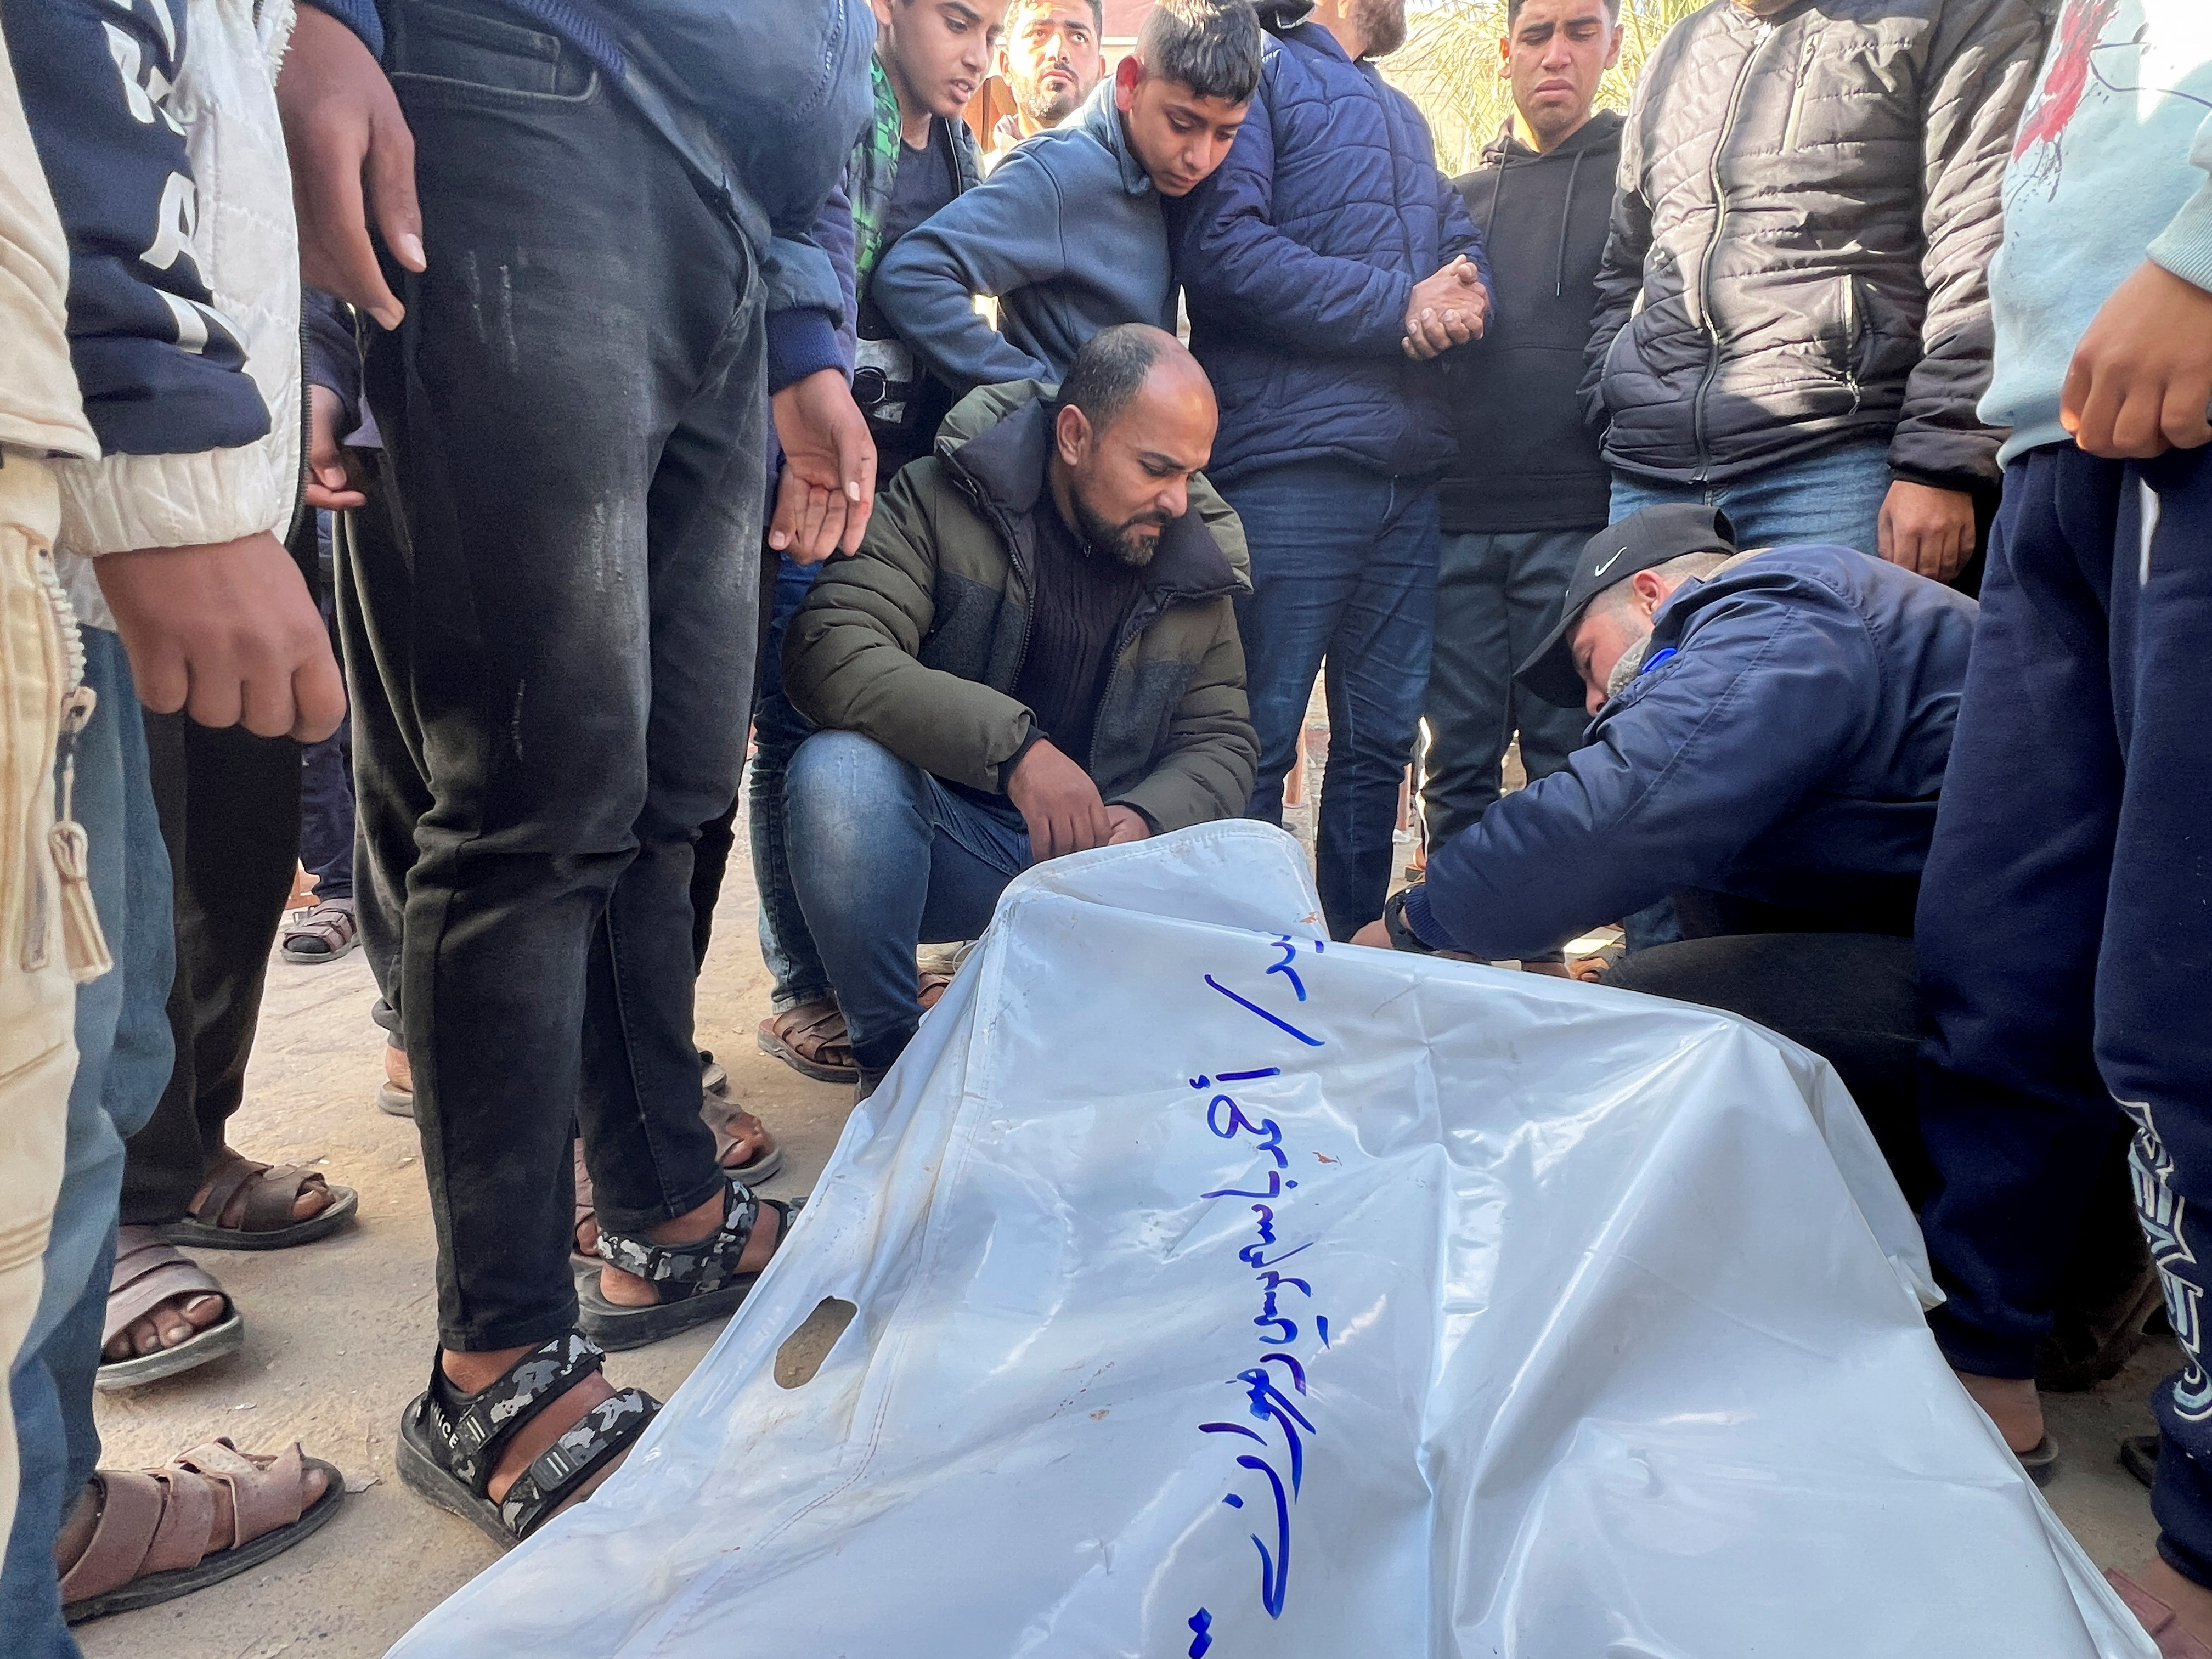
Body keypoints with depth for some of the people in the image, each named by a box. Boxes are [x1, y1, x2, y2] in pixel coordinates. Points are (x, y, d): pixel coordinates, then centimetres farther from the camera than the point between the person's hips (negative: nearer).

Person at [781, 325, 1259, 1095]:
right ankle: (890, 1053, -12)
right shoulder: (941, 503, -9)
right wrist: (1015, 746, -34)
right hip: (948, 847, -3)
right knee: (840, 769, -34)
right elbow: (828, 650, -24)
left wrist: (1145, 818, -19)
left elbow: (1220, 740, 5)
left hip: (1100, 858, 3)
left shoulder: (1194, 573, 5)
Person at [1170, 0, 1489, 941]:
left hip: (1408, 467, 8)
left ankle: (1361, 944, 19)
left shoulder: (1401, 111, 27)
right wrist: (1399, 303, -12)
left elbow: (1461, 237, 21)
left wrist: (1463, 292, -4)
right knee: (1261, 736, -5)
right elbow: (1220, 248, -13)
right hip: (1290, 464, -7)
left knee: (1381, 737, 9)